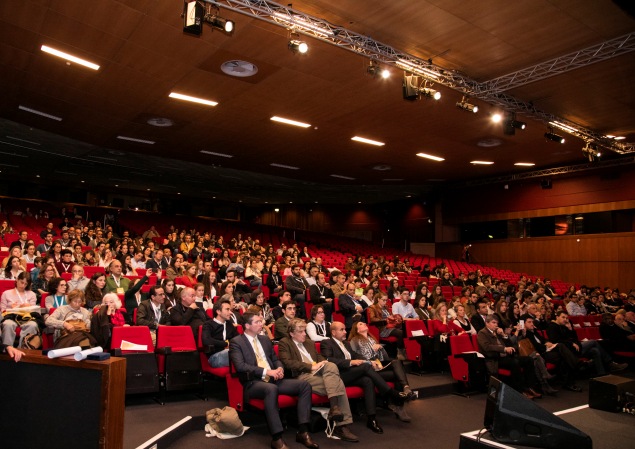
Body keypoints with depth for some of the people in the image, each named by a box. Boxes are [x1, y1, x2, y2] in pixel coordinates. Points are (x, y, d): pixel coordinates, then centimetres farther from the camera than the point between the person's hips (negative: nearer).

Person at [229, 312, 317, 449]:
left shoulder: (265, 339, 19)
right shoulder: (236, 342, -2)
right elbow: (240, 366, -15)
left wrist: (279, 368, -2)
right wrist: (266, 371, -20)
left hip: (273, 379, 7)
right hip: (253, 383, -7)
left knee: (304, 385, -13)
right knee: (271, 389, -40)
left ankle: (302, 431, -14)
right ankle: (277, 438, -32)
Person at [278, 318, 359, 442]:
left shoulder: (309, 342, 28)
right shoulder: (284, 343, 5)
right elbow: (287, 363, -10)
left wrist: (322, 363, 1)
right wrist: (311, 366, -15)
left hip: (318, 372, 6)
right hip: (302, 376, -6)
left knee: (332, 366, -30)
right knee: (336, 384, -27)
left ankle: (334, 408, -32)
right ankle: (341, 425, -25)